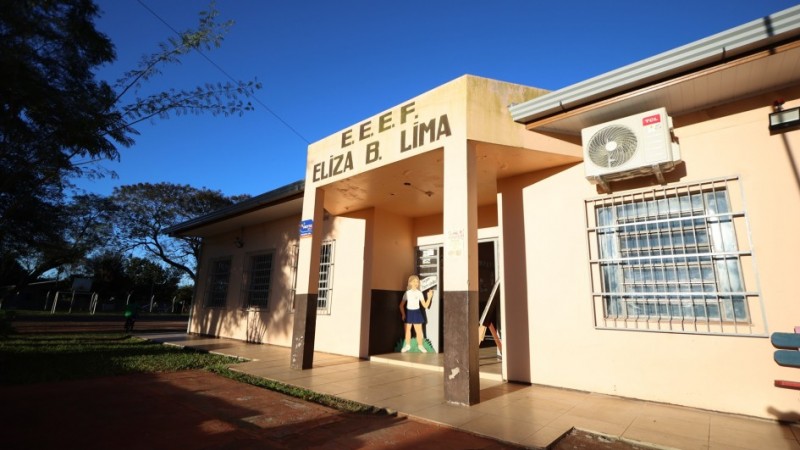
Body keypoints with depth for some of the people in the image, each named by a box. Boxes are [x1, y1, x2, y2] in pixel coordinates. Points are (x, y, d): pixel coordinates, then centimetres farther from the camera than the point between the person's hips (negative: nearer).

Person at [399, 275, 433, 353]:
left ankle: (420, 345, 16)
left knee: (419, 331, -1)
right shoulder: (407, 293, -2)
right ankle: (407, 345, 22)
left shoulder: (419, 293, -3)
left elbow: (425, 306, -5)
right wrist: (403, 314, -4)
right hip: (408, 312, 1)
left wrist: (429, 297, -16)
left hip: (417, 312, -1)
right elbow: (401, 305, 4)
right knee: (407, 330, 7)